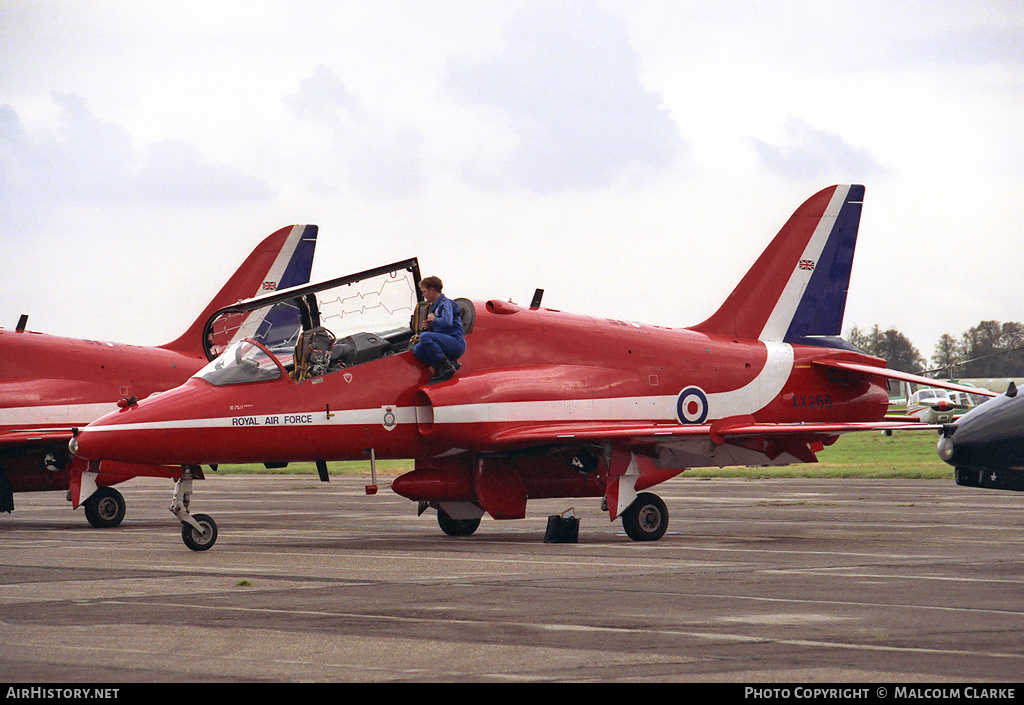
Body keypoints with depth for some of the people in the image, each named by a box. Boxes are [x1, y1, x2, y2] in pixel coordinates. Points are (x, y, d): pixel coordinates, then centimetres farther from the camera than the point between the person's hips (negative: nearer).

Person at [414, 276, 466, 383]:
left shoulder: (445, 303, -7)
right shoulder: (434, 306, 22)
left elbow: (447, 322, -25)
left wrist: (434, 319, -7)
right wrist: (430, 326, 9)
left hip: (456, 343, -10)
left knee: (424, 337, -25)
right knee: (418, 350, -2)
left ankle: (446, 365, -23)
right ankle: (451, 362, -6)